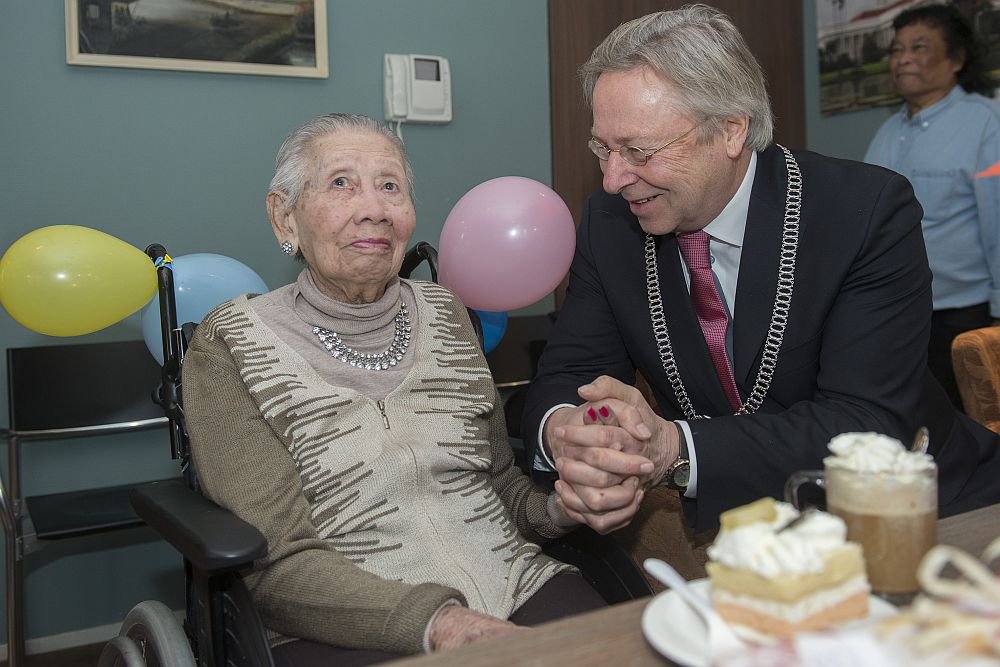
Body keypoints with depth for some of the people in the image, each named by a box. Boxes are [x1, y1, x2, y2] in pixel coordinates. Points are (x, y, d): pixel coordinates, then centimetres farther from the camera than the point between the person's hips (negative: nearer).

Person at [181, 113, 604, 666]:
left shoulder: (446, 314, 12)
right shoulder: (229, 347, -1)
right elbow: (277, 564, -7)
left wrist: (561, 503, -4)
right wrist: (438, 622, -21)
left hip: (519, 584, 4)